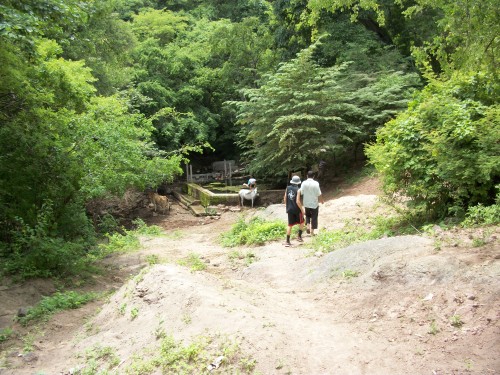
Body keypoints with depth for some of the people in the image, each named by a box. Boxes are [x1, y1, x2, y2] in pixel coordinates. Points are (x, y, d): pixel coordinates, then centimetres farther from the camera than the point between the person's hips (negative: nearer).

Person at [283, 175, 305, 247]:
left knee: (290, 225, 9)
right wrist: (302, 210, -9)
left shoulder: (287, 188, 1)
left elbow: (285, 199, 5)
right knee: (301, 222, 20)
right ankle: (299, 237, 20)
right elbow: (297, 201, -19)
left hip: (289, 209, 4)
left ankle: (287, 241, 6)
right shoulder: (297, 190, -14)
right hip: (297, 209, -4)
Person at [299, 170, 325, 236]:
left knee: (307, 215, 24)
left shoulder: (304, 183, -7)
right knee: (314, 217, 11)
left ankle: (308, 226, 4)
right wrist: (322, 201, 6)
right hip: (314, 204, -2)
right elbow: (319, 194, -10)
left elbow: (301, 193, -4)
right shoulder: (316, 183, -13)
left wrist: (302, 202, 12)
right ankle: (312, 231, 14)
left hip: (306, 204, 2)